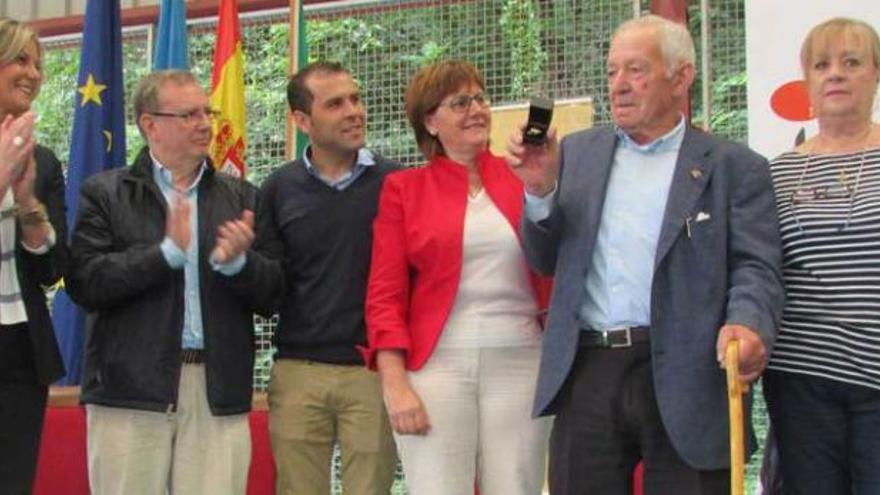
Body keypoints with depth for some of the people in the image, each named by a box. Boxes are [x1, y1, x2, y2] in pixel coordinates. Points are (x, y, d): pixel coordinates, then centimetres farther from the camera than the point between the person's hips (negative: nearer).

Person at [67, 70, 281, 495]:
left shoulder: (240, 197, 14)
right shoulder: (105, 193, 6)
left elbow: (270, 296, 8)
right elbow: (85, 284, -6)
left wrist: (237, 262, -12)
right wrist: (169, 251, -12)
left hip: (220, 393, 2)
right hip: (131, 391, -2)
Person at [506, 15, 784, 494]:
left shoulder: (734, 167, 4)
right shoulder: (578, 152, 15)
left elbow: (755, 268, -5)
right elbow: (547, 260, 15)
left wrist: (747, 324, -27)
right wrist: (540, 190, -4)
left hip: (683, 378, -3)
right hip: (586, 373, 3)